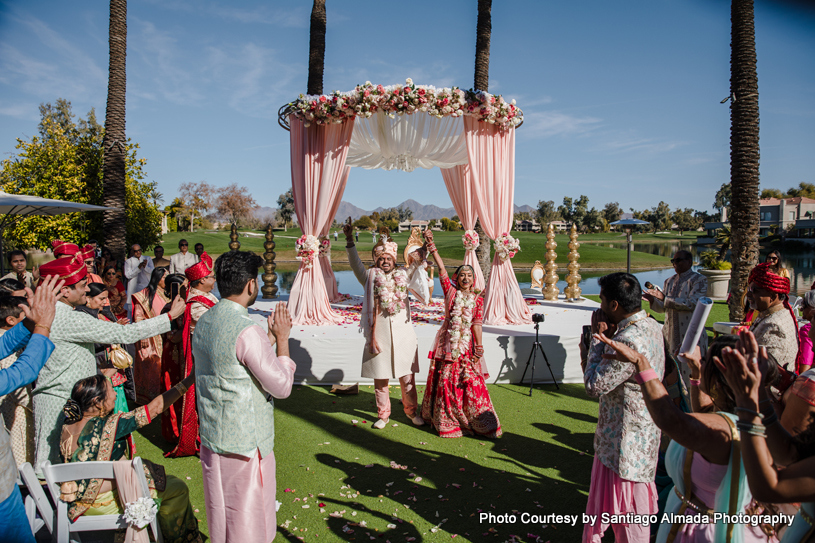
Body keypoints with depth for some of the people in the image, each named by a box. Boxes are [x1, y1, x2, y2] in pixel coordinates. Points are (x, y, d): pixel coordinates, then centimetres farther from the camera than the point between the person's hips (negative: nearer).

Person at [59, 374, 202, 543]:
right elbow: (155, 407, -26)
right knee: (178, 489, 4)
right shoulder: (107, 425, -27)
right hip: (107, 503, -8)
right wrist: (190, 379, -21)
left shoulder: (67, 427, -4)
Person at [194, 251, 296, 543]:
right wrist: (282, 339, -9)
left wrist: (269, 336, 10)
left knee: (222, 515, 23)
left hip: (211, 437, 8)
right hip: (245, 442, -8)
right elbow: (282, 386, -18)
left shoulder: (204, 321, 3)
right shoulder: (247, 331, -24)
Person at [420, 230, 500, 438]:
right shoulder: (450, 292, 4)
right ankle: (446, 420, 18)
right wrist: (431, 245, -10)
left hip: (467, 344, 0)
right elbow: (441, 269, -4)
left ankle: (480, 421, 11)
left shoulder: (478, 299, 5)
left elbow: (477, 324, 0)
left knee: (471, 382, -1)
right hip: (448, 342, 0)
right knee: (446, 380, 4)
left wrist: (479, 347, -5)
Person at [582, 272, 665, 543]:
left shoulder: (629, 341, -32)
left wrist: (598, 338, -19)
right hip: (643, 429, 10)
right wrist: (609, 337, -6)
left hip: (626, 439, -10)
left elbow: (594, 385, -25)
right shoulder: (650, 325, 1)